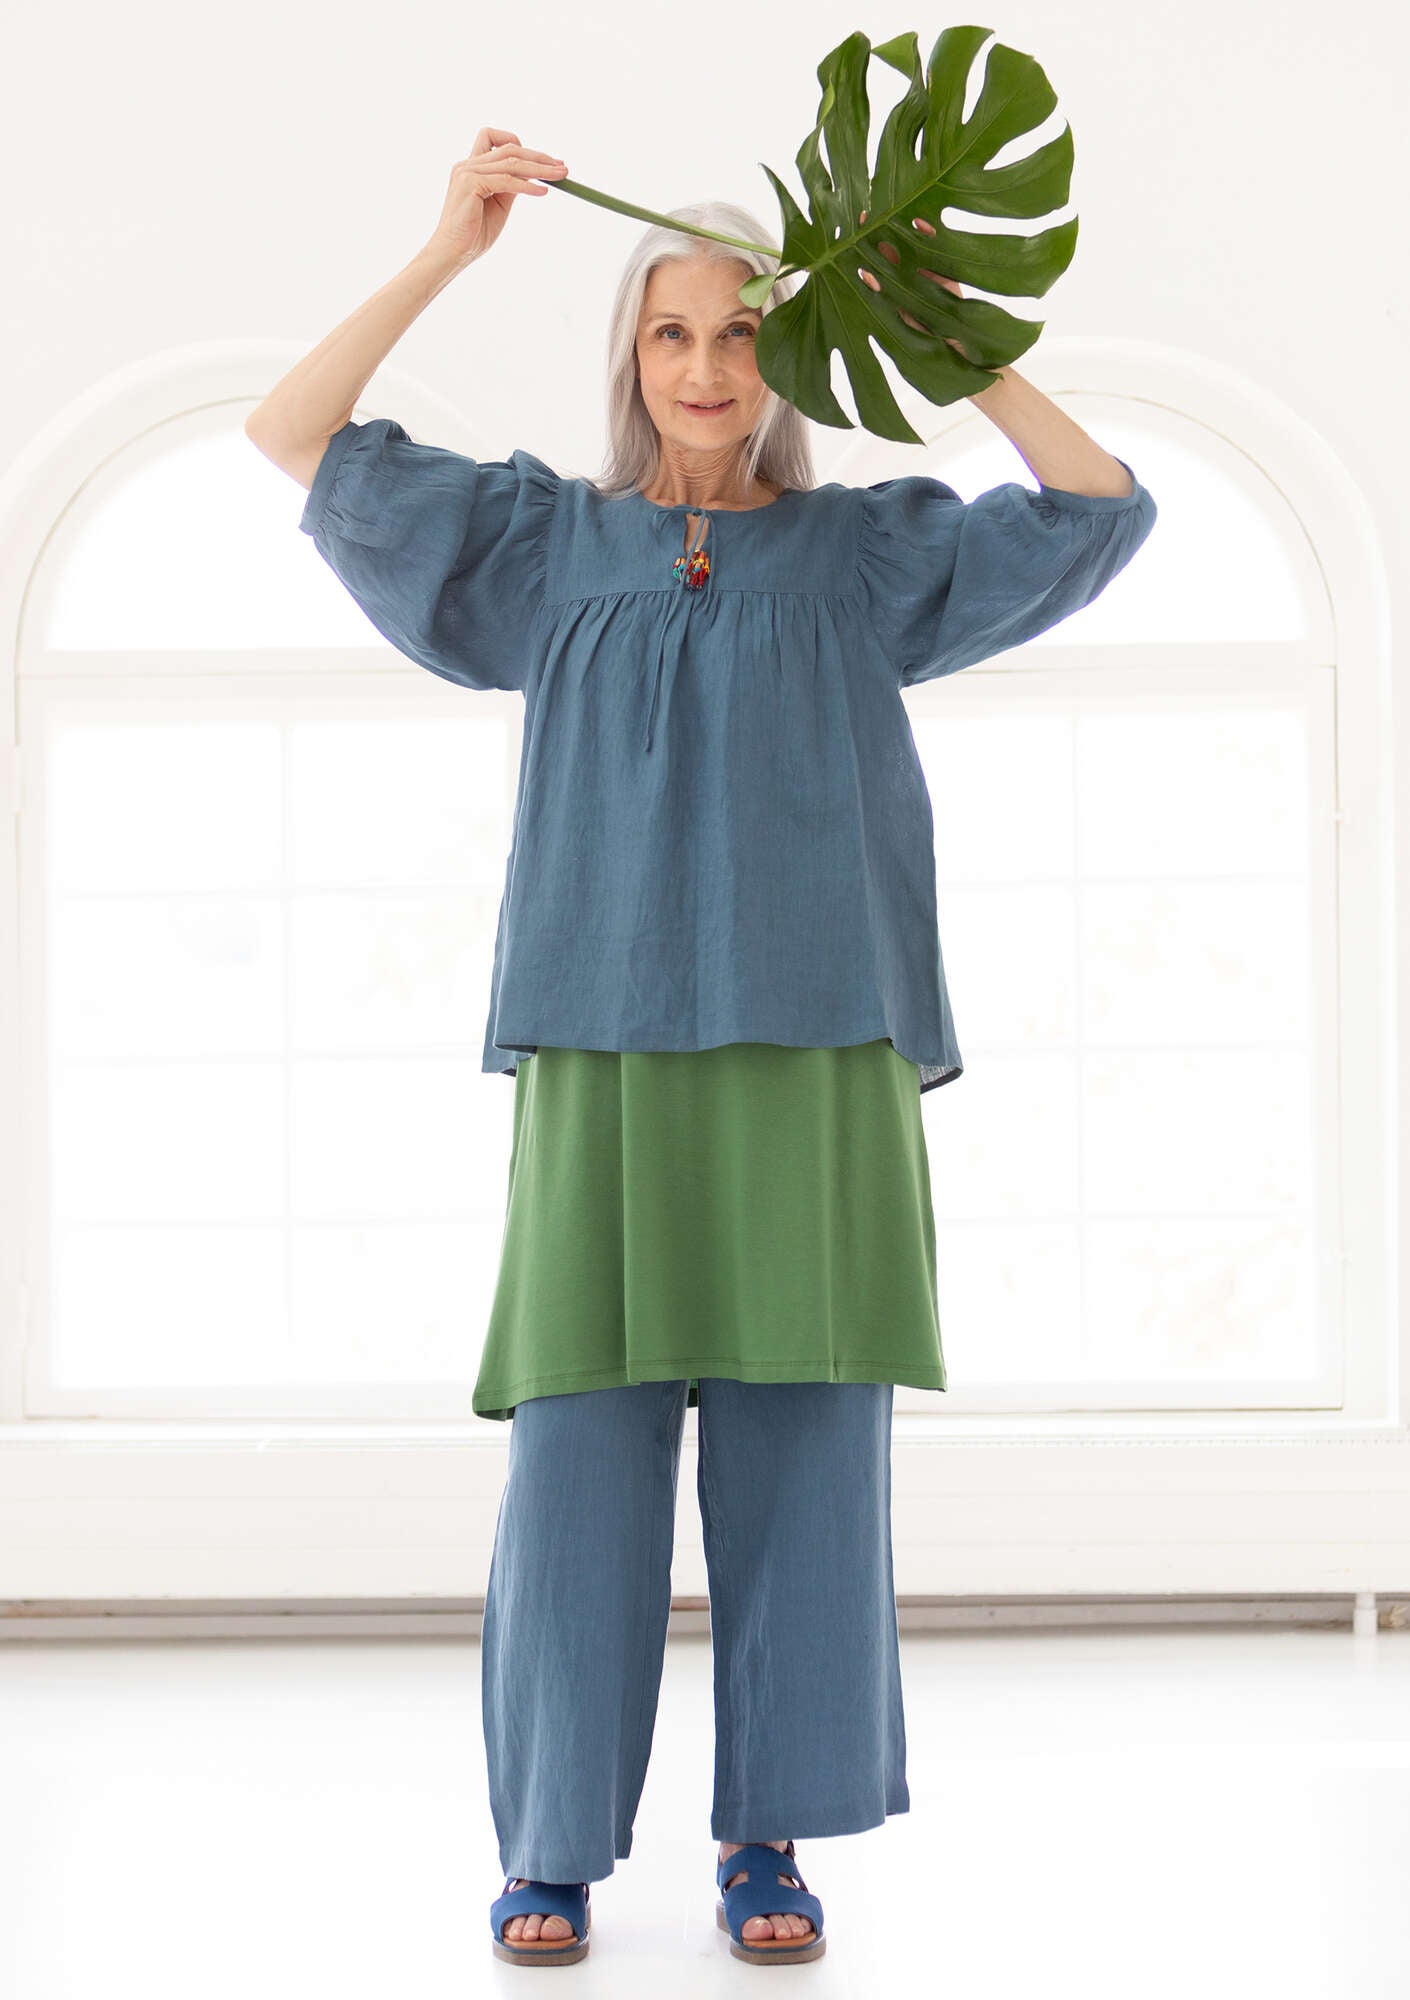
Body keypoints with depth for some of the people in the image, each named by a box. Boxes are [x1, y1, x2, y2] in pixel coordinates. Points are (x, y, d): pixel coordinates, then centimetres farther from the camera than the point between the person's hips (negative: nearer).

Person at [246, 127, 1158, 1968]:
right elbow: (293, 437, 9)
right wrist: (447, 252, 1)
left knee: (802, 1455, 1)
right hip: (607, 1060, 0)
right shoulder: (545, 542, 13)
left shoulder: (863, 551, 14)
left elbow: (1104, 509, 11)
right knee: (582, 1453, -2)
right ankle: (555, 1847, 8)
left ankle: (768, 1839, 12)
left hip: (813, 1063, 1)